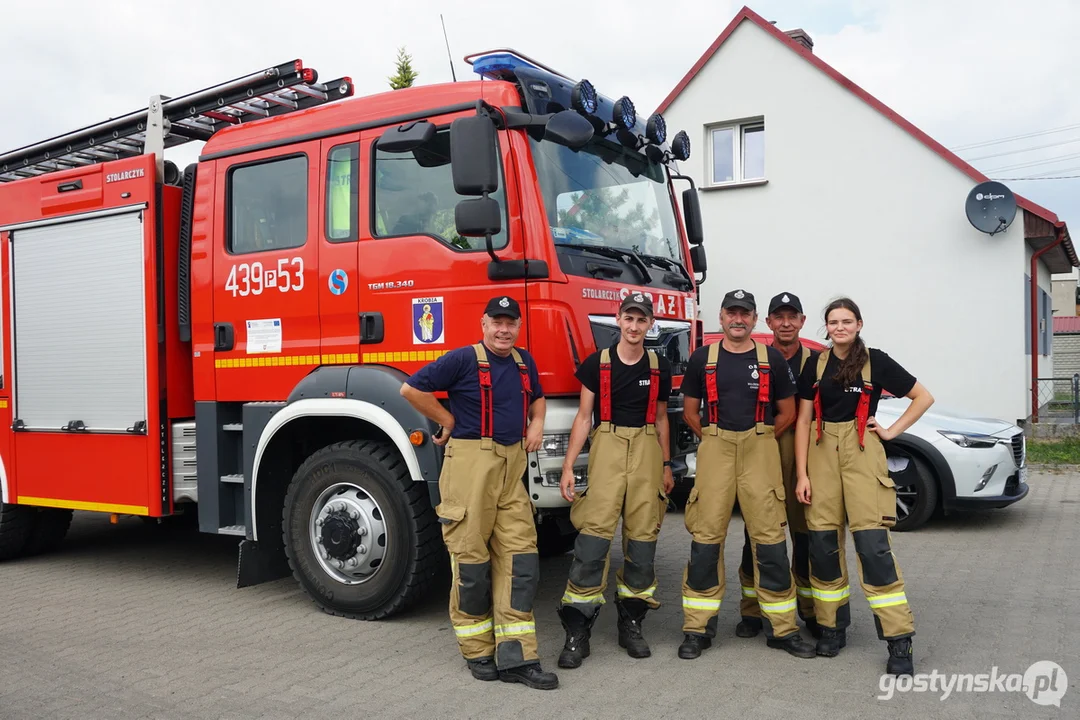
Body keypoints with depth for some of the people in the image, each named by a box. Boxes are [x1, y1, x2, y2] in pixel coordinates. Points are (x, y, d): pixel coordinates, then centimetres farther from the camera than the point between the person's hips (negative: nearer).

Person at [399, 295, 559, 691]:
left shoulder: (524, 362, 13)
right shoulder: (463, 359, -7)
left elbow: (537, 396, 31)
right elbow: (412, 388, -9)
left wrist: (537, 424, 12)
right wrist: (448, 422, -3)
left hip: (511, 468, 6)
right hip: (470, 463, -6)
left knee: (519, 557, 1)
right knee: (471, 559, 1)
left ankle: (516, 656, 6)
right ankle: (477, 652, 16)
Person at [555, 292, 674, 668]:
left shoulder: (659, 367, 11)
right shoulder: (597, 363, 3)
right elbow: (584, 416, 3)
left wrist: (666, 465, 16)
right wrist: (568, 465, -3)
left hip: (646, 452, 3)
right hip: (606, 447, -3)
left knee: (642, 535, 4)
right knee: (594, 534, -11)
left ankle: (631, 622, 18)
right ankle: (577, 629, -6)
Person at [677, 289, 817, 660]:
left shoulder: (772, 359, 7)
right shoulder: (702, 358, 7)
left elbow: (786, 412, 12)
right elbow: (690, 411, 12)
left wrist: (758, 439, 7)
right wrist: (714, 439, 6)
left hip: (761, 452, 0)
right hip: (714, 451, 0)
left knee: (770, 536, 0)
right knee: (706, 536, 0)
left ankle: (781, 628, 12)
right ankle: (698, 628, 9)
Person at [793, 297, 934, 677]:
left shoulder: (876, 361, 1)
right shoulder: (815, 366, 7)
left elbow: (924, 397, 7)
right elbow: (803, 420, 6)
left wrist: (892, 430, -2)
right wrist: (802, 474, 0)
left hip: (861, 452, -3)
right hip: (822, 453, 3)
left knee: (873, 544, -10)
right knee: (822, 543, 3)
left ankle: (899, 640, -5)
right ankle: (833, 627, 17)